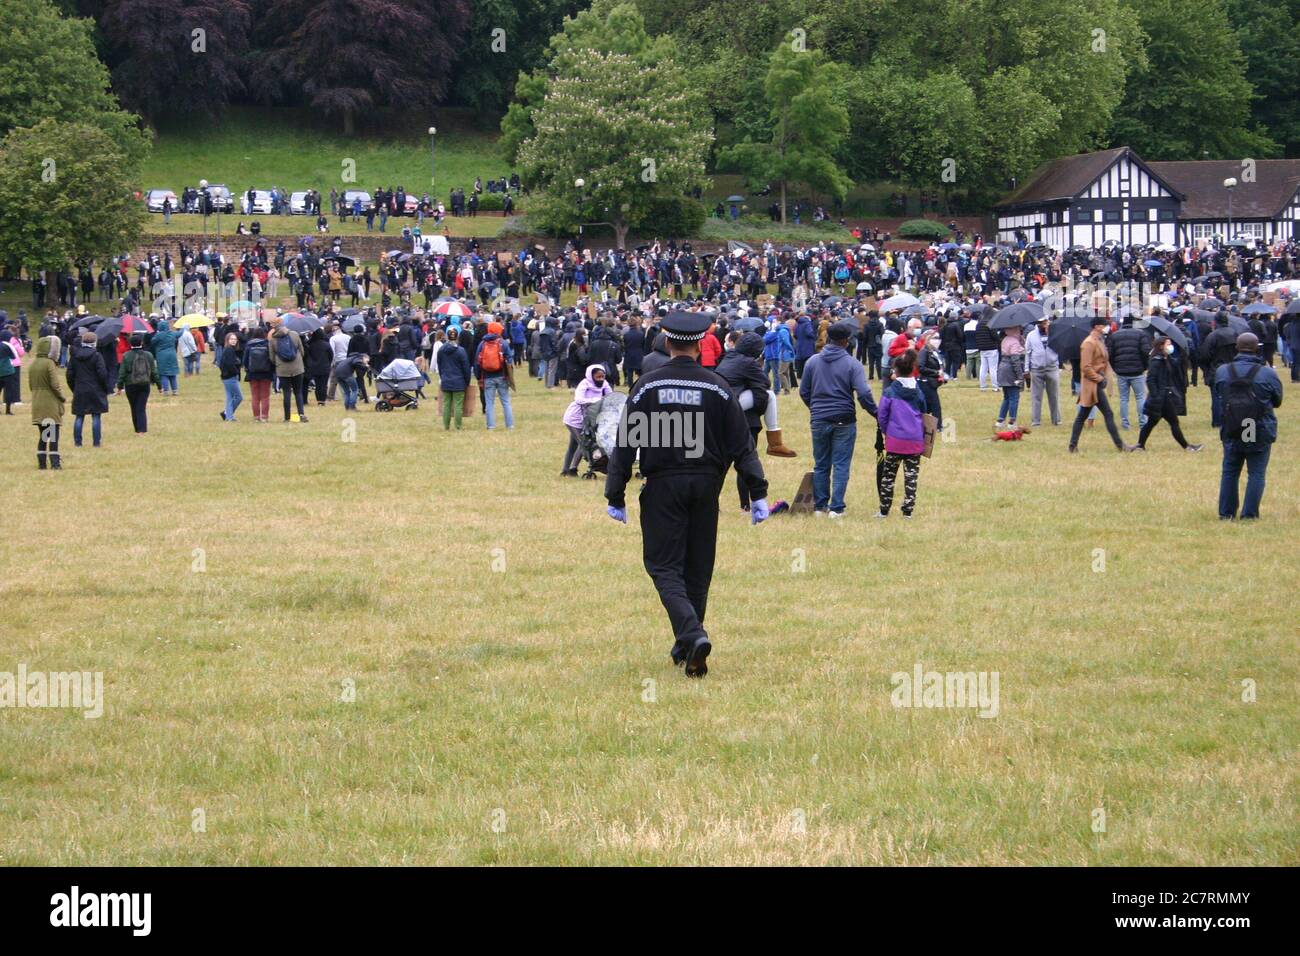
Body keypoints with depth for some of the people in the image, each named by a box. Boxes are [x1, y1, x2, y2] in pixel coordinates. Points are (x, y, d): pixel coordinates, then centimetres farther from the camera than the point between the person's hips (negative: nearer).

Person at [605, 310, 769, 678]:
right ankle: (686, 648, 20)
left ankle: (692, 634, -23)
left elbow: (626, 444, -4)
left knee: (664, 566, 0)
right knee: (697, 568, 13)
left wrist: (616, 496, 1)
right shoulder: (717, 387, 0)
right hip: (706, 485, 2)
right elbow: (741, 445, -2)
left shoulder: (647, 386, -3)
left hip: (662, 485, -2)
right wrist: (758, 494, 1)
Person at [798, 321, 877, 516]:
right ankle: (836, 508, -3)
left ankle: (819, 506, 16)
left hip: (819, 420, 3)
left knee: (821, 465, 13)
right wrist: (876, 413, -5)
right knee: (841, 466, 2)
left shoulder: (813, 361, 2)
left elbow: (804, 392, 9)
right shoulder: (852, 364, -9)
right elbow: (863, 393, -17)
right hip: (844, 420, -3)